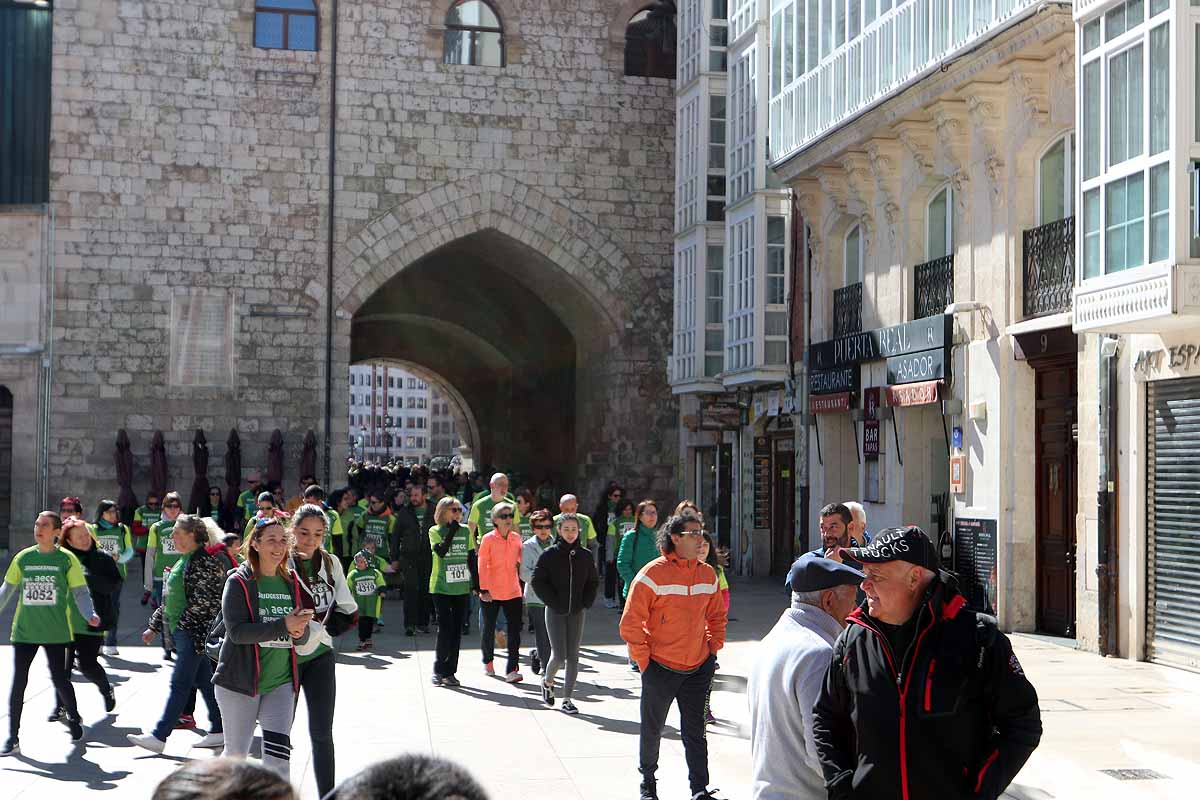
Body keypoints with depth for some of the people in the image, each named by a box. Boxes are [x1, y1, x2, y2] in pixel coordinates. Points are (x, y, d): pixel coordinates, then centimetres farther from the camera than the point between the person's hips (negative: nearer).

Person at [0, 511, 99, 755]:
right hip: (25, 631, 3)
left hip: (55, 632, -2)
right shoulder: (23, 558, 5)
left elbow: (80, 592, -4)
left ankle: (74, 717, 29)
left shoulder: (66, 559, -3)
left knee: (59, 679, 0)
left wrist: (90, 615, -20)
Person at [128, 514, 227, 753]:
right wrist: (154, 626, 21)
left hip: (195, 632, -10)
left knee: (179, 684, -6)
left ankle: (159, 736, -5)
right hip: (182, 632, 10)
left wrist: (184, 621, -16)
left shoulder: (206, 561, -14)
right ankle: (219, 731, 19)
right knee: (204, 681, 13)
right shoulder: (183, 561, 16)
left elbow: (208, 601, -19)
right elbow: (170, 599, 22)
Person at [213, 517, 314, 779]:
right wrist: (283, 625, -28)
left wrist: (299, 632, -15)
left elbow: (302, 636, 10)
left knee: (278, 756, -11)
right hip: (240, 681, -3)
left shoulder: (292, 583, 8)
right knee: (235, 756, 10)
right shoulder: (239, 581, -6)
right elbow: (236, 631, -18)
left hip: (281, 683, 3)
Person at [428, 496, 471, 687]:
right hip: (441, 587, -4)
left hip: (461, 587, 4)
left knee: (457, 630, 5)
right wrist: (452, 530, -19)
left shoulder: (465, 531, 9)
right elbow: (441, 551, -20)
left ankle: (449, 672, 11)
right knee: (445, 628, -8)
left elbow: (471, 558, 12)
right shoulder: (435, 531, -2)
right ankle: (439, 670, 5)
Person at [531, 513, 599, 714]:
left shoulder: (585, 556, 4)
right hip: (555, 612, -3)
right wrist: (554, 602, -10)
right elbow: (538, 581, -6)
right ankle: (547, 681, 23)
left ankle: (567, 699, 11)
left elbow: (593, 582, 13)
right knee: (559, 655, -7)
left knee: (573, 656, 3)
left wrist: (586, 603, 1)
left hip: (577, 612, 3)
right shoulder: (550, 555, -6)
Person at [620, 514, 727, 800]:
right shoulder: (653, 573, -14)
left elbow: (716, 615, 18)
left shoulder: (708, 574, 4)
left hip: (698, 667, 4)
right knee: (653, 728, 12)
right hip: (661, 667, -4)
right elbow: (631, 622, -12)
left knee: (695, 731, 6)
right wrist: (643, 659, -12)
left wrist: (714, 647, 8)